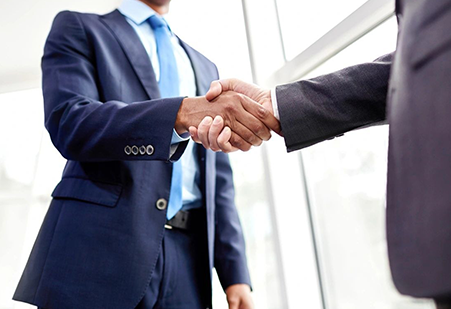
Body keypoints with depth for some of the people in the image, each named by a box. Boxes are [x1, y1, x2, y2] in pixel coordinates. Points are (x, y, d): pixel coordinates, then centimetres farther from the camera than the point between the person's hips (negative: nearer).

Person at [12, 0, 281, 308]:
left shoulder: (204, 68, 20)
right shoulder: (78, 28, 8)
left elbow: (217, 179, 13)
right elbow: (68, 123, -12)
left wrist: (236, 274, 5)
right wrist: (183, 113, -26)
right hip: (98, 245, -4)